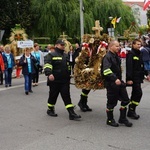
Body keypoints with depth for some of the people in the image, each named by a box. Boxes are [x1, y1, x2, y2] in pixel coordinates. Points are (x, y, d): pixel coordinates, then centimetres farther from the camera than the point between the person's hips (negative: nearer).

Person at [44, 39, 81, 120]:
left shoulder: (66, 55, 17)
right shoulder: (51, 55, -5)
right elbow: (47, 65, -19)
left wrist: (69, 76, 29)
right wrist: (49, 73, -35)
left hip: (65, 81, 5)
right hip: (54, 80, -5)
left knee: (67, 96, 1)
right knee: (53, 95, 8)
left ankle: (71, 113, -2)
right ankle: (50, 109, 30)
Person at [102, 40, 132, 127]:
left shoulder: (117, 56, 13)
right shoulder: (107, 57, -15)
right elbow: (106, 70, -29)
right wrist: (115, 79, -37)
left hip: (119, 81, 9)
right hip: (111, 83, -9)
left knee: (125, 100, 10)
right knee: (112, 102, 2)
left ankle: (123, 118, 23)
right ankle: (110, 120, 19)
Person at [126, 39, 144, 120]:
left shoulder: (139, 54, 16)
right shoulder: (130, 54, -12)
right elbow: (129, 67, -19)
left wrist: (143, 75, 17)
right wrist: (129, 78, -23)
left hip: (138, 77, 9)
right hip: (133, 78, -9)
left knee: (135, 94, 11)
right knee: (138, 93, -12)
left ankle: (131, 111, 19)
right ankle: (131, 111, -4)